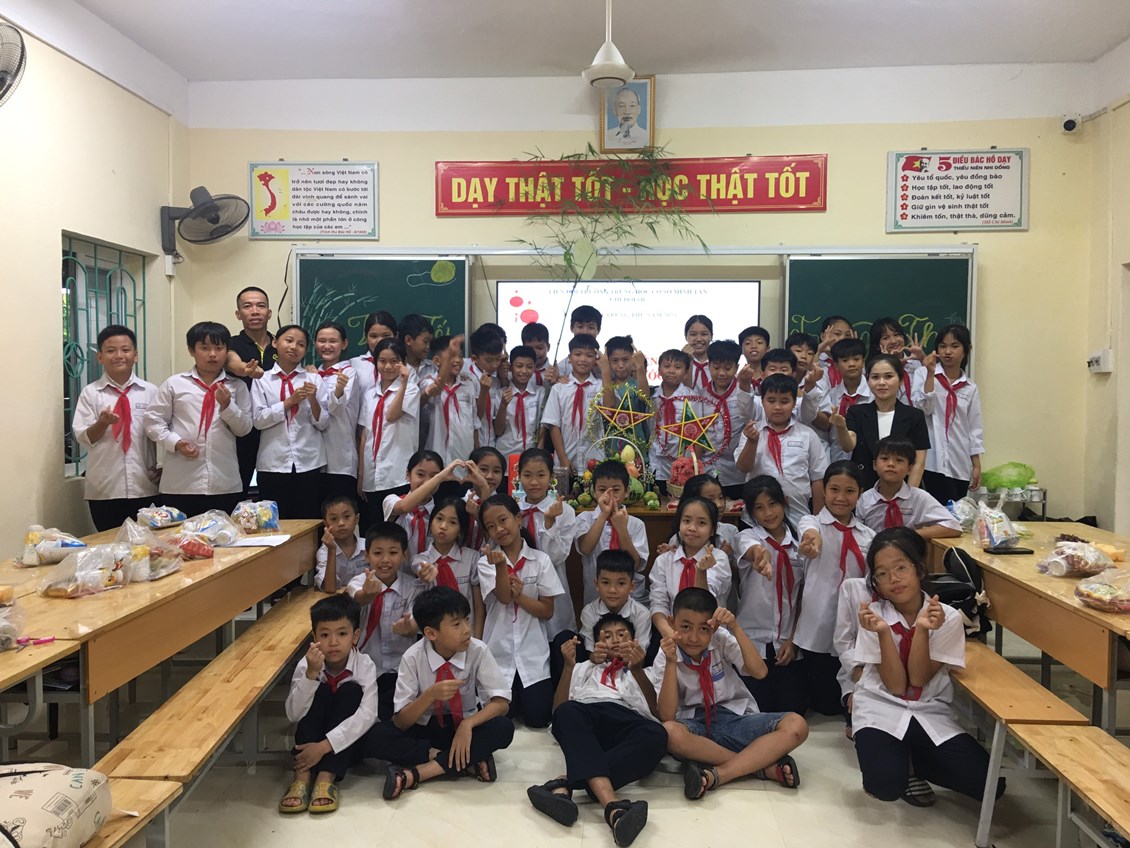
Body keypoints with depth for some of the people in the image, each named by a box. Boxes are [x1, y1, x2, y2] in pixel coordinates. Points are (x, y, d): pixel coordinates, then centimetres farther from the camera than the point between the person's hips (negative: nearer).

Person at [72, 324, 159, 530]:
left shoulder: (150, 391, 5)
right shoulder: (90, 392, 2)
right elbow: (83, 437, -1)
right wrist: (103, 423, -20)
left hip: (144, 487, 1)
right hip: (104, 489, -1)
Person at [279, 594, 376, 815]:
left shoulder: (364, 666, -15)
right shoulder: (306, 665, -12)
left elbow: (367, 715, -26)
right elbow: (293, 714, -22)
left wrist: (325, 746, -34)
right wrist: (311, 674, -35)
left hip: (347, 743, -1)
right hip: (310, 742, 1)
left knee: (351, 690, -25)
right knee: (320, 691, -23)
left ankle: (326, 777, -31)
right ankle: (302, 775, -29)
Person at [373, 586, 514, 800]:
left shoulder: (478, 651, -18)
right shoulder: (413, 658, -19)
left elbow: (501, 702, -18)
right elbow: (400, 722, -18)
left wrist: (468, 724, -35)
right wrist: (430, 695, -36)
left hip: (465, 725, 0)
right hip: (424, 727, 0)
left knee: (503, 728, -31)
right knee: (375, 737, -28)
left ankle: (416, 773, -30)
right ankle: (469, 761, -24)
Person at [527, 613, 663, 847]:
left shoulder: (643, 672, 35)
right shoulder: (583, 668, 37)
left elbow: (657, 709, 12)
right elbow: (558, 709, 19)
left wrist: (637, 670, -4)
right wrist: (569, 666, 5)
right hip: (585, 722, 0)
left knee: (656, 735, -37)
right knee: (568, 712, -38)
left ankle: (565, 784, -45)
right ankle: (612, 805, -55)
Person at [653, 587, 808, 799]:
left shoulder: (721, 639, -2)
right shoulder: (664, 659, -6)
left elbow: (759, 671, -15)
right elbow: (667, 717, -16)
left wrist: (735, 627, -22)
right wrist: (671, 663, -26)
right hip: (695, 726, -2)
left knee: (796, 725, -24)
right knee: (668, 732, -38)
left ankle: (717, 774, -30)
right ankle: (764, 765, -26)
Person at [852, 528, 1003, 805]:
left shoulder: (948, 617, -8)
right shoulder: (874, 616, -9)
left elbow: (919, 678, -12)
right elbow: (896, 685, -13)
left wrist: (923, 629, -26)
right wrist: (883, 632, -27)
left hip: (932, 713, 2)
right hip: (882, 710, -1)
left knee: (990, 784, -17)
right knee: (885, 787, -27)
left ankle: (918, 759, 10)